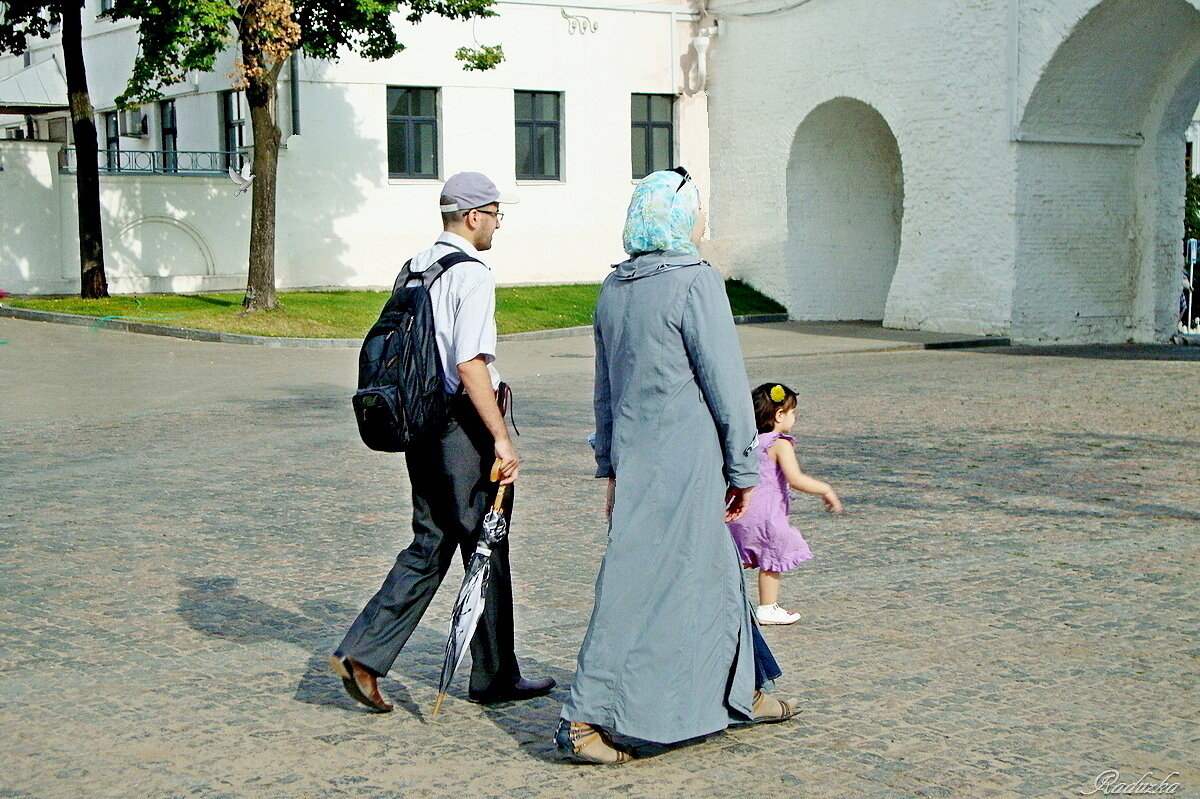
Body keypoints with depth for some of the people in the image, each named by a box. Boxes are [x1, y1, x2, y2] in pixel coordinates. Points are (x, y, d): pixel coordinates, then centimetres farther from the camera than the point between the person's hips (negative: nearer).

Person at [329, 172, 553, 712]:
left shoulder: (414, 270, 12)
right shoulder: (471, 275, -15)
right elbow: (470, 365, -24)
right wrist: (502, 439, -22)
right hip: (463, 426, -8)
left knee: (429, 547, 14)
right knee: (486, 551, 5)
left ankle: (361, 653, 5)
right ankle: (495, 677, 18)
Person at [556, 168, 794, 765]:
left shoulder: (615, 288, 9)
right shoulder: (695, 282, -14)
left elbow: (605, 387, 14)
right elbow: (727, 383, -13)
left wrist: (611, 468, 21)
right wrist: (743, 467, -5)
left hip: (635, 461, 8)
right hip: (687, 463, -8)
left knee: (716, 575, 20)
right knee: (643, 587, -2)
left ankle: (738, 694, 33)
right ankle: (584, 719, 1)